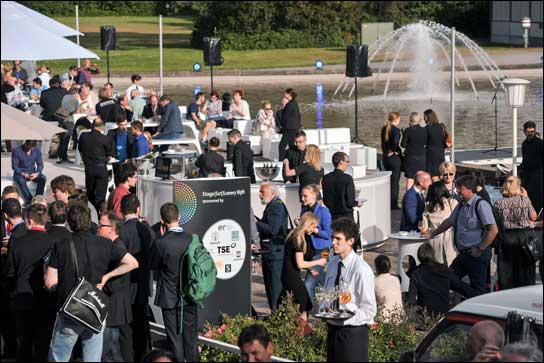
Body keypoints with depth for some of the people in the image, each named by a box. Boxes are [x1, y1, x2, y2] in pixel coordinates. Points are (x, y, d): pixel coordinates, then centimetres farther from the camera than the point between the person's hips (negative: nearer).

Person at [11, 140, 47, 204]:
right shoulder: (17, 151, -10)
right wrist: (23, 174, -25)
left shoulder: (37, 150, 0)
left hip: (32, 173, 3)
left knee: (43, 178, -26)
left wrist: (37, 173, -18)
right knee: (21, 180, -38)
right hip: (20, 173, -3)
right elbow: (14, 166, -10)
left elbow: (40, 164, 2)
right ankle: (30, 200, -37)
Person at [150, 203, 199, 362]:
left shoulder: (161, 243, -21)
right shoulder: (193, 240, -9)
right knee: (191, 339, 16)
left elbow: (153, 265, -5)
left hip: (170, 299, -4)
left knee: (175, 340, 5)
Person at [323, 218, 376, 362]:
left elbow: (369, 310, -15)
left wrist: (344, 318, -21)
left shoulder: (361, 270, -17)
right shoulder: (333, 263, 6)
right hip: (332, 328, 7)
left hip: (353, 332, -7)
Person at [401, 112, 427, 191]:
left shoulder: (408, 131, -12)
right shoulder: (424, 130, -3)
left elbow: (403, 144, -8)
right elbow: (425, 142, 8)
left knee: (410, 180, 0)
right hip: (422, 157, 3)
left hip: (410, 157, -3)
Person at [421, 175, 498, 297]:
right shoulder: (461, 205, 12)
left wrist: (479, 249, -17)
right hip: (463, 254, 9)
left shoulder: (481, 205, -15)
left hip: (477, 255, -9)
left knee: (477, 289, -1)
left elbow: (493, 230, -21)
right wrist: (431, 234, 34)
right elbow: (449, 222, 29)